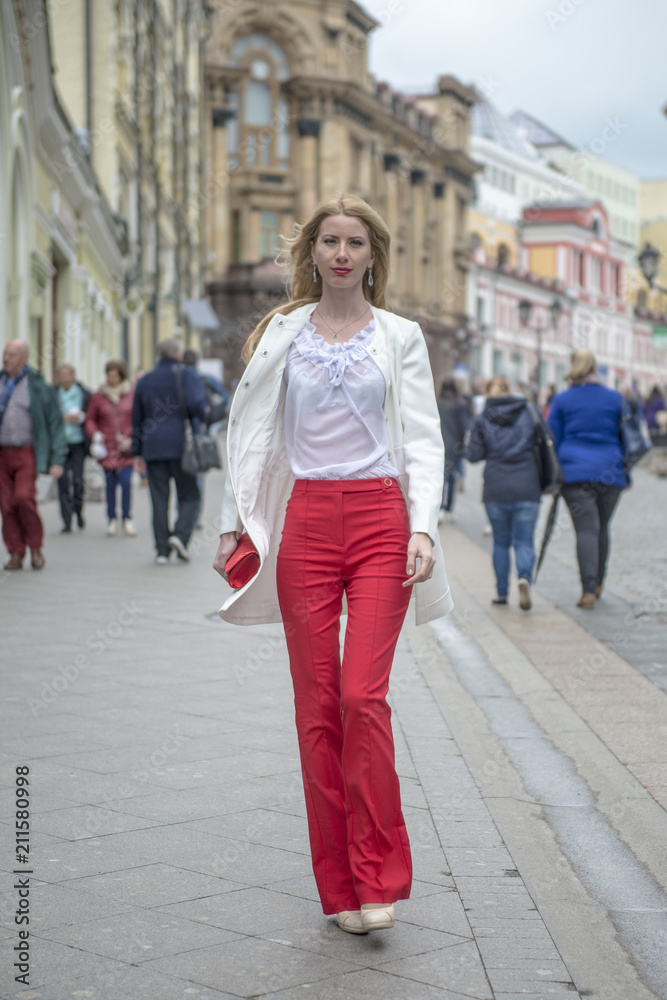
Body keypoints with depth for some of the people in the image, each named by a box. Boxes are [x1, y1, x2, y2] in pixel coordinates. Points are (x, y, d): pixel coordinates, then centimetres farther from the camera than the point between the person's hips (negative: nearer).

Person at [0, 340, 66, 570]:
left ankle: (36, 548, 1)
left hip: (26, 454, -4)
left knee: (24, 497, -17)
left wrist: (57, 460, -6)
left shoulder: (38, 387, -1)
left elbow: (56, 424, 0)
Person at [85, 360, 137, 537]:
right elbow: (90, 419, 10)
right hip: (107, 448, 1)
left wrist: (132, 439, -5)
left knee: (126, 481, -9)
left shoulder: (132, 394, 2)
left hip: (126, 448, -1)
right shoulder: (98, 396, 5)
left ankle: (127, 518, 5)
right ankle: (112, 519, 13)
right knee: (110, 484, 1)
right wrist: (95, 434, -7)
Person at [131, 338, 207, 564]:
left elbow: (136, 419, 17)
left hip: (153, 447, 3)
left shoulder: (145, 380, 15)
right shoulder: (186, 375, 0)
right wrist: (202, 417, 4)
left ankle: (162, 550, 1)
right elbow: (196, 403, -18)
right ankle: (180, 535, -15)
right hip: (181, 444, -3)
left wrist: (138, 452, 22)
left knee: (159, 499, 4)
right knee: (189, 496, 7)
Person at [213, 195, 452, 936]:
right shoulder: (282, 334, 10)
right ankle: (339, 885, 12)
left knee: (362, 696, -12)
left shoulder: (400, 337, 7)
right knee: (316, 705, 2)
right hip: (305, 520, 2)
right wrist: (233, 523, 6)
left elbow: (423, 441, 4)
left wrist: (423, 528, -9)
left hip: (380, 520, -2)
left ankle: (378, 877, 1)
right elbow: (256, 433, 12)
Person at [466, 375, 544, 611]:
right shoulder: (530, 412, 3)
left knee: (500, 542, 14)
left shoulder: (482, 420, 1)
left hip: (496, 490, 0)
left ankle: (502, 592, 14)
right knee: (524, 541, 2)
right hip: (527, 489, 0)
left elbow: (473, 455, -2)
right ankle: (524, 577, -25)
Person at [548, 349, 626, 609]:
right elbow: (626, 437, 11)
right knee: (602, 528, 17)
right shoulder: (615, 398, 7)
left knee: (586, 529, -5)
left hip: (575, 472, -2)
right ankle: (598, 584, 25)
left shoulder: (561, 400, 3)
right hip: (610, 472, 2)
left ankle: (588, 590, -16)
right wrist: (627, 474, 20)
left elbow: (553, 441, 5)